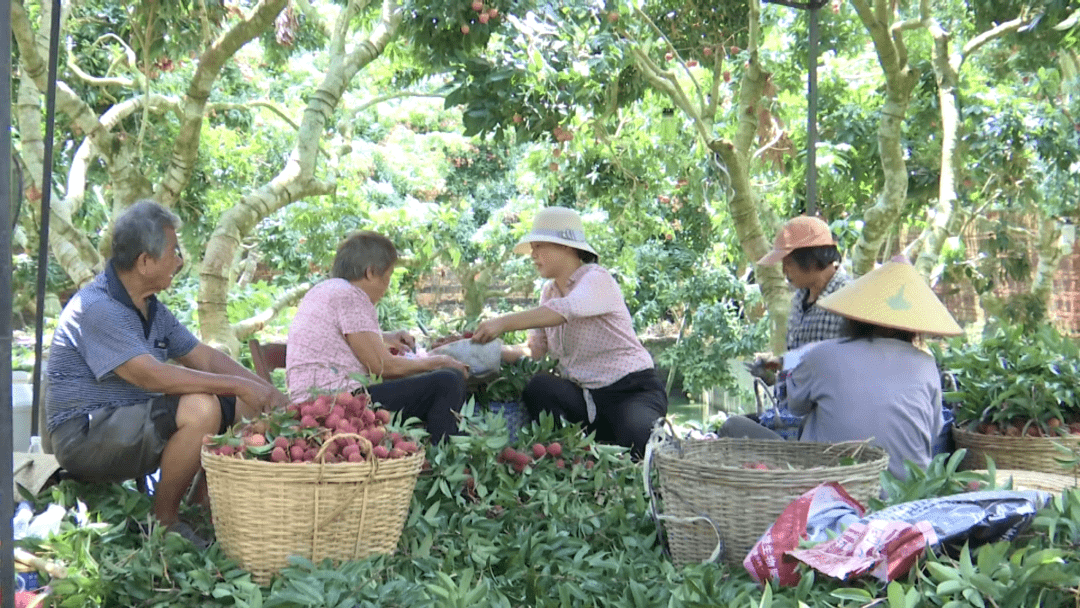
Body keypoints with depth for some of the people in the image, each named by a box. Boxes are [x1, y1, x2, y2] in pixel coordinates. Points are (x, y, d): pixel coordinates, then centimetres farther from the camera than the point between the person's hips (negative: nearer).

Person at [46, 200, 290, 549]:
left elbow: (206, 358, 12)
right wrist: (239, 386, -27)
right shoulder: (96, 309, -20)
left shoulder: (151, 309, 11)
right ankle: (163, 521, -14)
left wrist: (268, 392, 0)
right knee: (200, 408, -30)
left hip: (135, 422, 9)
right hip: (85, 438, -9)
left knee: (240, 406, -1)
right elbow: (150, 375, -29)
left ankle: (206, 503, 7)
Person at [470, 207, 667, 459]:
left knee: (636, 439, -36)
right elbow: (536, 349, 10)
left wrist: (504, 323, -40)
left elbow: (567, 309, -33)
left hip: (632, 390, -6)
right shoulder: (550, 291, 13)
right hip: (585, 395, 6)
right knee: (538, 387, -25)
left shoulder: (597, 279, -11)